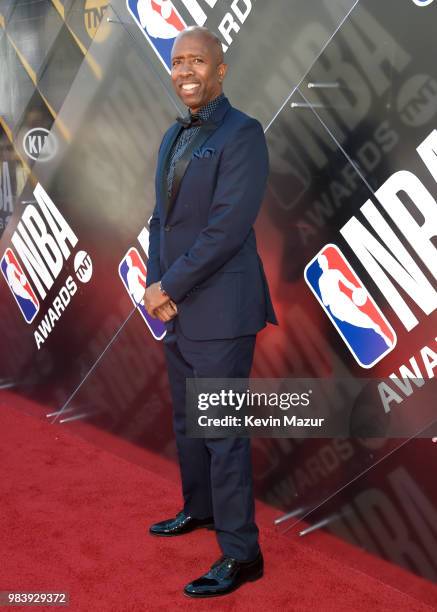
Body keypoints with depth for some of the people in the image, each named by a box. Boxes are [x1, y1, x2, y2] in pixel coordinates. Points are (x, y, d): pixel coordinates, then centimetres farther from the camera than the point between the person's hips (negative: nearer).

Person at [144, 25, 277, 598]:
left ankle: (241, 554, 9)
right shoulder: (174, 137, 15)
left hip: (220, 308, -8)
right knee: (186, 419, 20)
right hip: (177, 306, 8)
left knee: (222, 430, -3)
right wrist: (156, 283, -2)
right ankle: (199, 507, 39)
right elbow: (161, 219, 14)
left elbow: (227, 227, -20)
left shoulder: (242, 133, -12)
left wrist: (169, 287, -15)